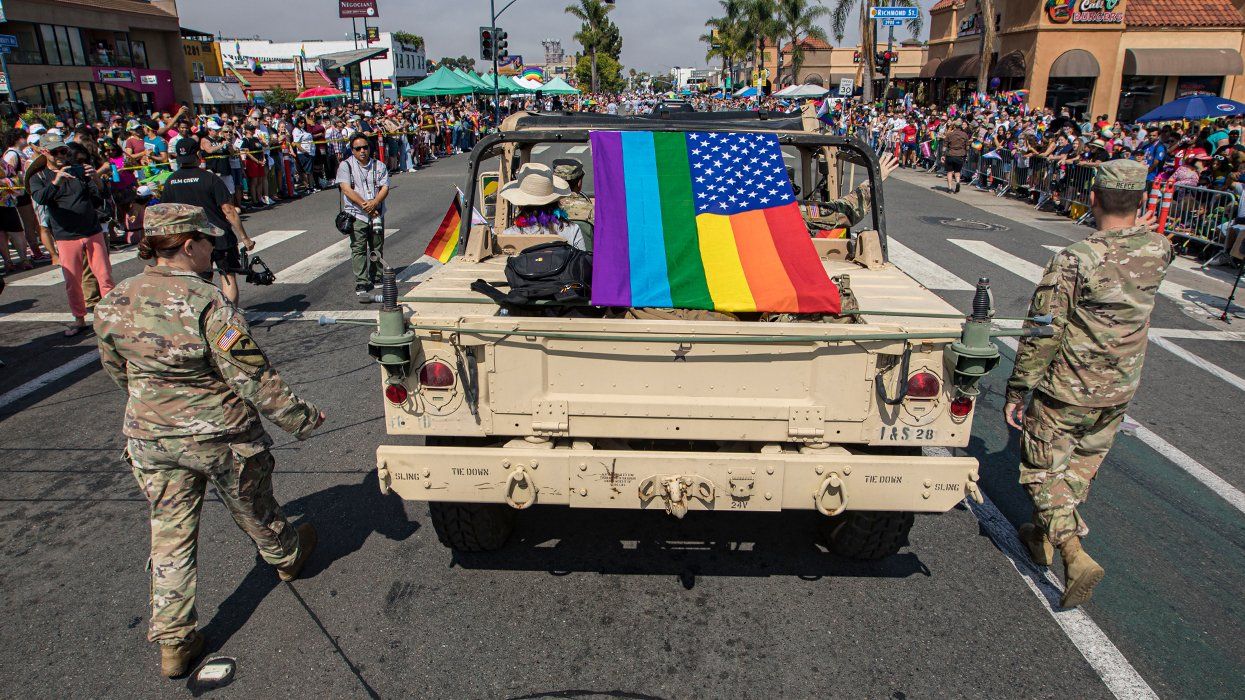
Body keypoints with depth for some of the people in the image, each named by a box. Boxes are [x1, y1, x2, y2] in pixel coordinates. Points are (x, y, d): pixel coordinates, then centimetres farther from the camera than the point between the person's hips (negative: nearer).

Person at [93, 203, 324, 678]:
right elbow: (253, 377, -22)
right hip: (220, 437, -4)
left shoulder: (112, 304, -4)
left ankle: (173, 642, 20)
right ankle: (287, 556, 49)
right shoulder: (208, 304, -24)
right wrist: (300, 418, -11)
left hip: (150, 438, 5)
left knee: (170, 536, 15)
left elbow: (118, 372, 10)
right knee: (253, 512, 21)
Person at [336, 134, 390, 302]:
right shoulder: (346, 165, 1)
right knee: (358, 249, -9)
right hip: (356, 214, -3)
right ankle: (361, 286, -9)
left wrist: (374, 202, -18)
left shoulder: (379, 166, 9)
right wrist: (364, 204, -17)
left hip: (377, 214, 3)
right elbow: (346, 189, -9)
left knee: (377, 248, 9)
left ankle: (376, 279, 26)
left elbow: (385, 187, 0)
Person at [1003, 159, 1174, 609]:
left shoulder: (1073, 261, -23)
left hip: (1066, 390, -6)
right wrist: (1134, 220, 28)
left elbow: (1042, 335, -20)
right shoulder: (1159, 252, -7)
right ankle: (1046, 536, 38)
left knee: (1043, 466, 9)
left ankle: (1073, 554, -4)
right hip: (1119, 390, 6)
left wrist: (1016, 391, -12)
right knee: (1083, 463, 22)